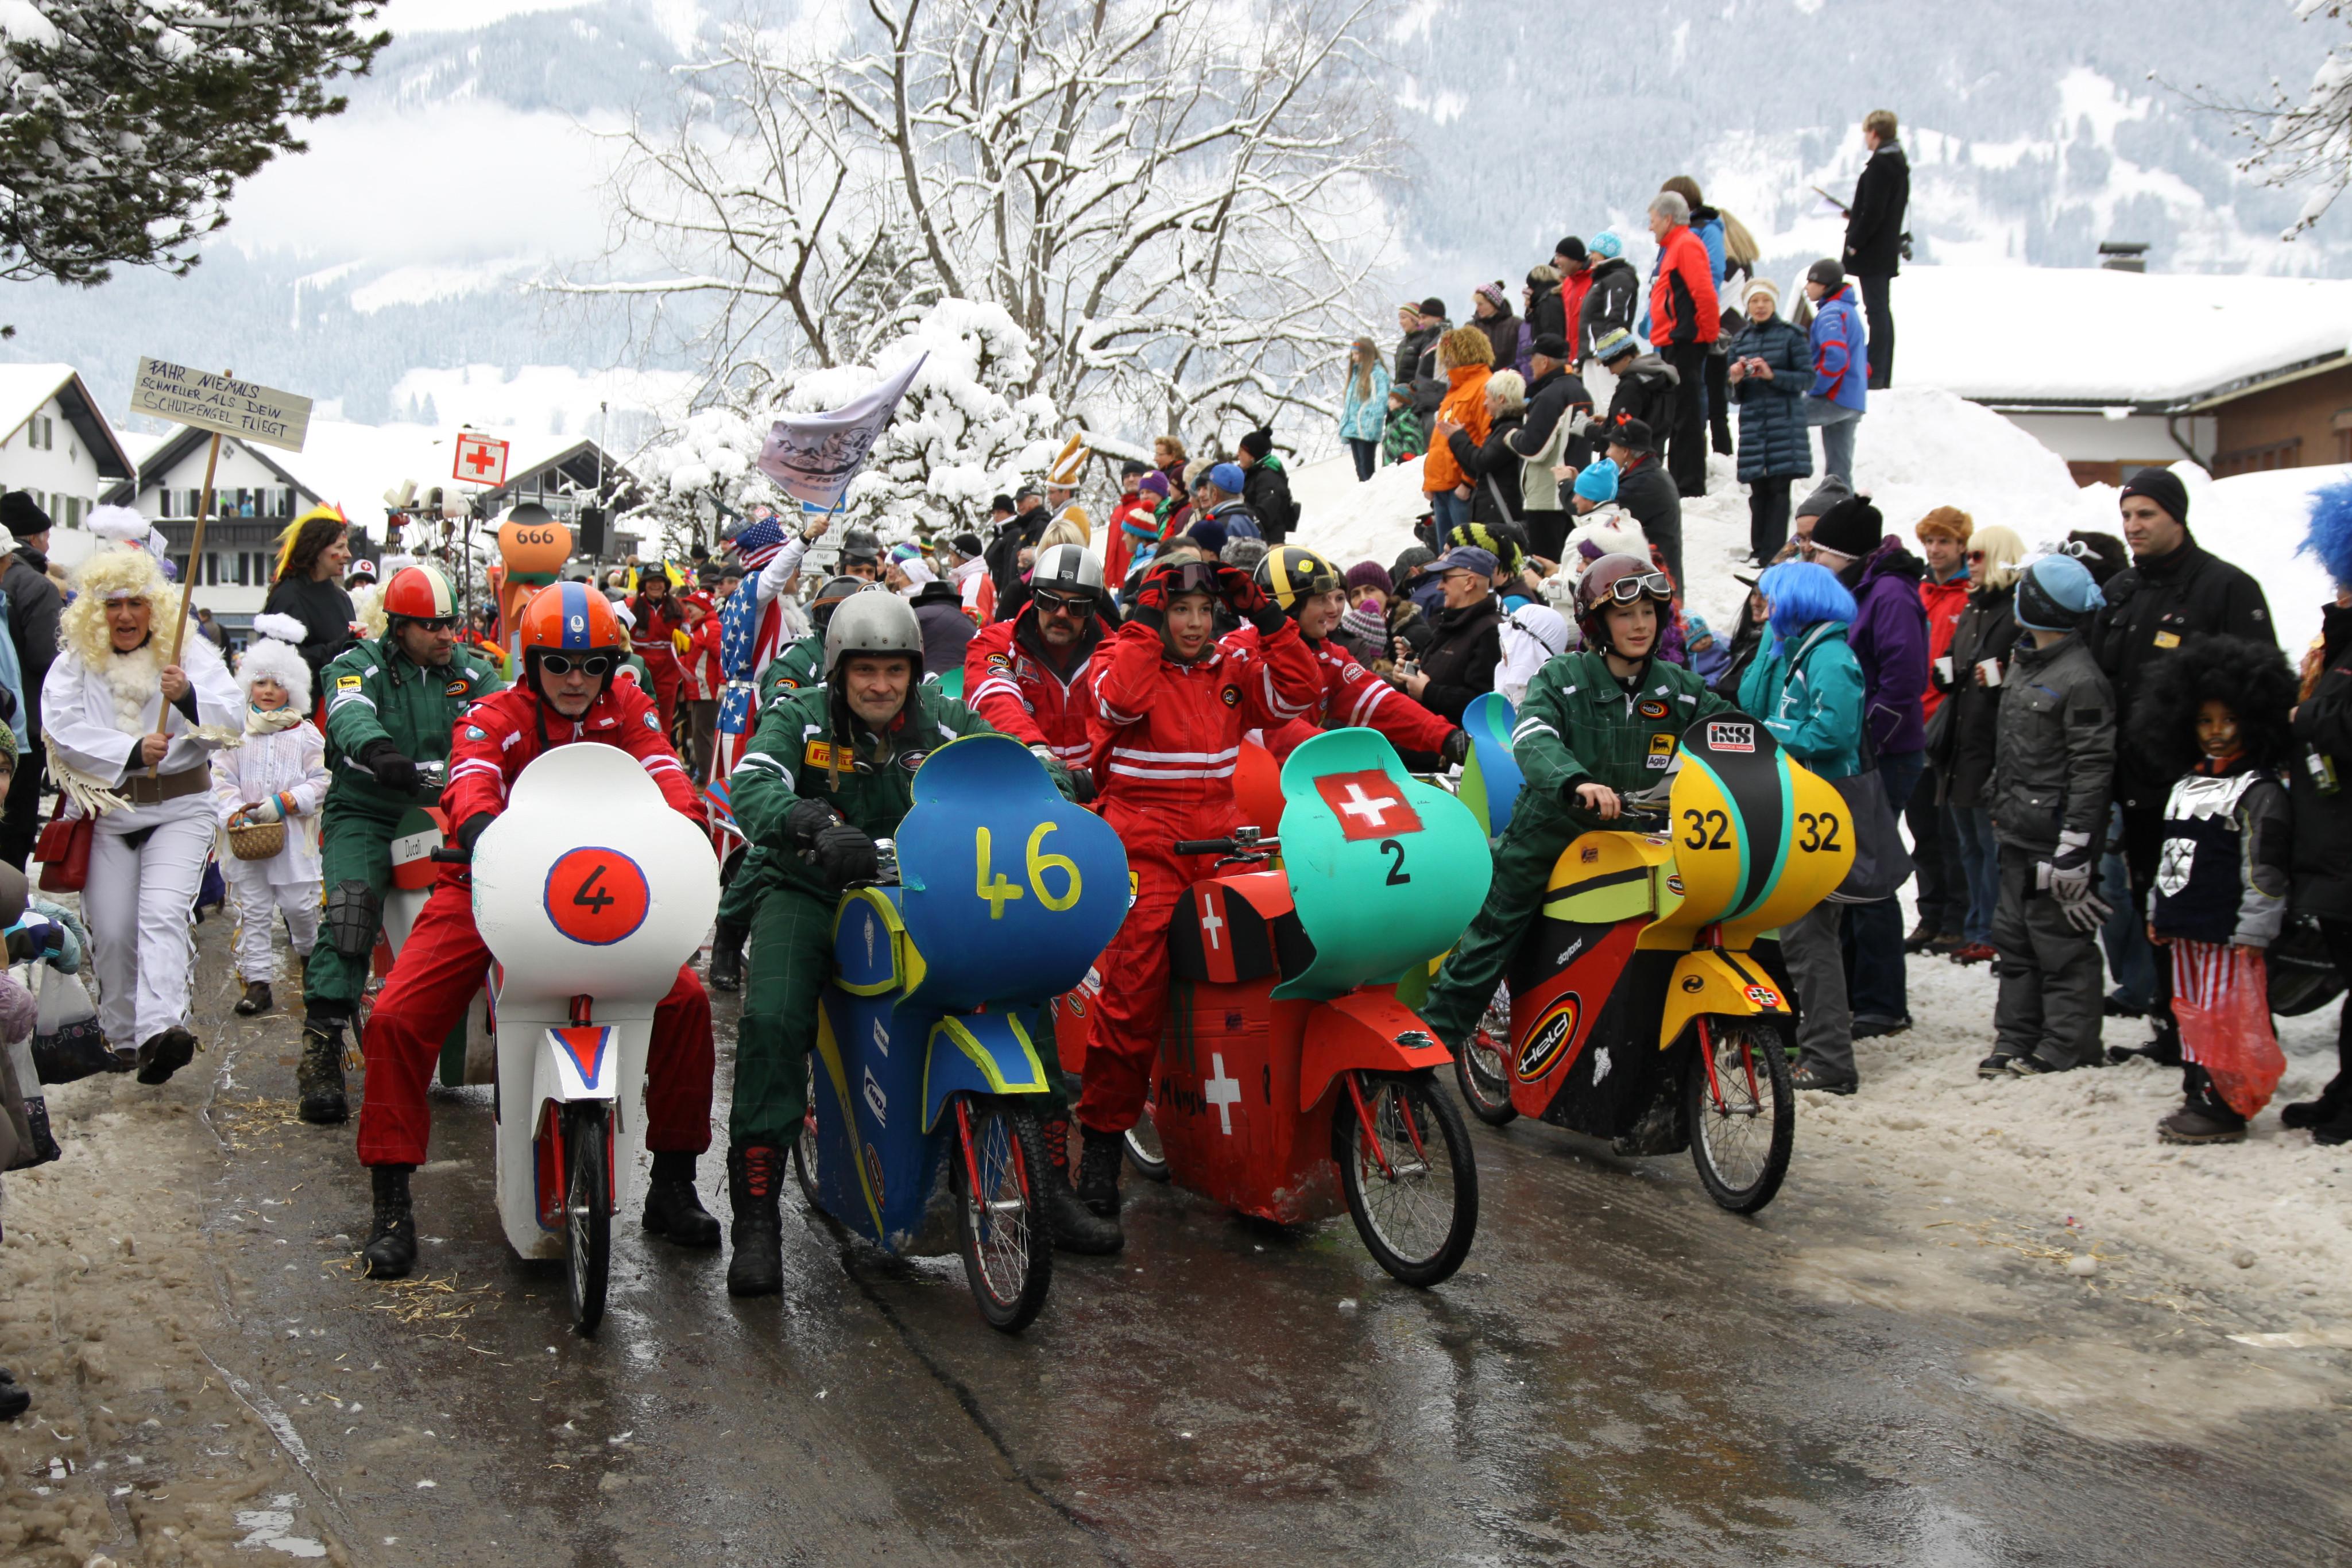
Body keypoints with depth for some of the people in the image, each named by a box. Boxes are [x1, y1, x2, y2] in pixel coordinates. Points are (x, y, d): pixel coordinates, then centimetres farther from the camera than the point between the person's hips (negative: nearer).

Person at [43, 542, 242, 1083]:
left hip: (179, 809, -2)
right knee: (112, 932, 1)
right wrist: (133, 752, -24)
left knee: (163, 913, -20)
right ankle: (121, 1035, 20)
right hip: (104, 812, 2)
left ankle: (160, 1030, -34)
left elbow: (232, 723, -10)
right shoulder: (74, 663, 3)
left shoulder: (190, 653, 2)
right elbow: (64, 733, -11)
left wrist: (188, 696, -31)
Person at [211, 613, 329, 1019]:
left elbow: (320, 782, -1)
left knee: (299, 905, 2)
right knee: (253, 911, 3)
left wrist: (284, 803, -14)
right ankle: (257, 982, 7)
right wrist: (235, 815, -13)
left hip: (294, 836, -1)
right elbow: (221, 781, 2)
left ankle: (311, 954, 32)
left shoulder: (306, 735, 2)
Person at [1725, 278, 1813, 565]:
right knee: (1757, 490, 1)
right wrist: (1735, 380, -7)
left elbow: (1806, 378, -3)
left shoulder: (1790, 336, 2)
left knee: (1779, 487, -9)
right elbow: (1734, 396, 16)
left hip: (1784, 422, -4)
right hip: (1752, 421, 4)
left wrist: (1773, 375, -17)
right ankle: (1758, 549, 5)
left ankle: (1774, 551, -11)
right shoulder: (1740, 340, 14)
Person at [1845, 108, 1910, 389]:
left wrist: (1855, 242, -15)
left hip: (1872, 251, -10)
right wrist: (1855, 216, 20)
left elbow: (1873, 211, -21)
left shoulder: (1879, 164, -17)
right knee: (1883, 310, 13)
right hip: (1889, 250, 10)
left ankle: (1875, 375, -9)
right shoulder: (1900, 163, 13)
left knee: (1877, 310, -9)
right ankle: (1884, 375, 18)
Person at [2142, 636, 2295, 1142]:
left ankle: (2223, 1107, -2)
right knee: (2191, 1014, 13)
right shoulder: (2187, 783, 16)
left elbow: (2266, 870, -12)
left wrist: (2251, 931, -14)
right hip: (2183, 928, 8)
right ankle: (2198, 1096, 22)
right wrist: (2159, 913, 20)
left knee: (2222, 1016, -7)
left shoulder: (2259, 791, -9)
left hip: (2227, 930, -8)